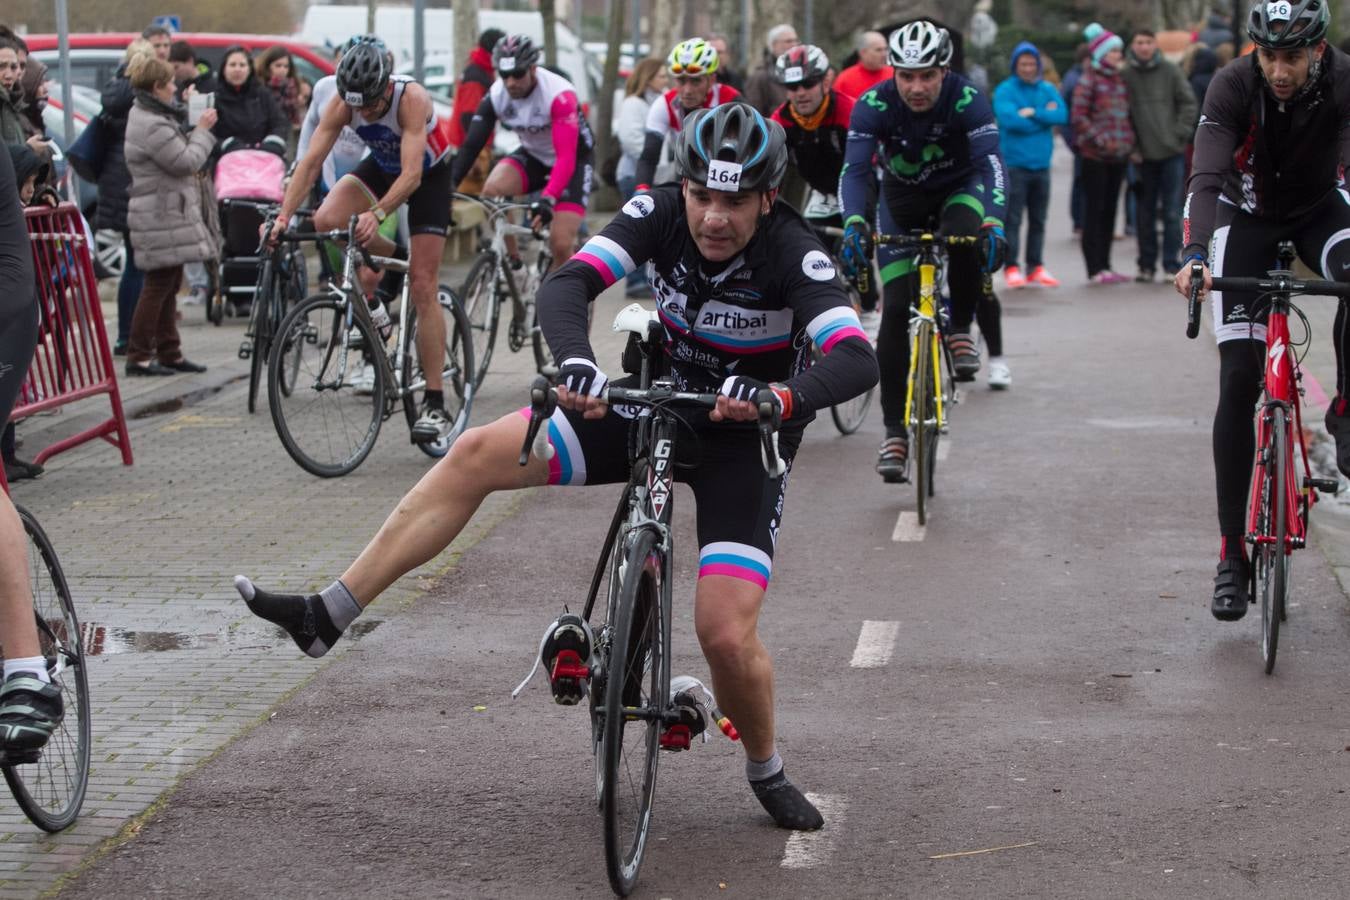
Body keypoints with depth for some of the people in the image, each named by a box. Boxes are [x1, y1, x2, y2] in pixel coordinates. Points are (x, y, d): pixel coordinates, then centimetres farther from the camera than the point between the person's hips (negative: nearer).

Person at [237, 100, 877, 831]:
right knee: (479, 453, -12)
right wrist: (575, 360, -49)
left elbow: (856, 360, -40)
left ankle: (767, 773, 16)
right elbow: (567, 285, -28)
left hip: (744, 439, -4)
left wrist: (782, 397, -60)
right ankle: (327, 616, -10)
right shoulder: (661, 215, -16)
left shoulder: (794, 256, -26)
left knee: (727, 636, -17)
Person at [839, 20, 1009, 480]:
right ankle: (895, 431, -4)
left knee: (966, 237, -38)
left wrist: (994, 223, -54)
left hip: (959, 189, -1)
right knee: (895, 311, -10)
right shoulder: (873, 105, -26)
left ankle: (961, 330, -11)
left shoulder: (967, 100, -28)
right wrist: (854, 225, -52)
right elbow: (855, 170, -34)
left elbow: (990, 164, -37)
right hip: (901, 197, 1)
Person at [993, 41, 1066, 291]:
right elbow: (1009, 120, -18)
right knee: (1012, 219, -4)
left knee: (1038, 220, 10)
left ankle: (1036, 266, 17)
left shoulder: (1048, 89, 10)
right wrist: (1045, 116, -8)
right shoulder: (1005, 90, -4)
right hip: (1014, 164, -5)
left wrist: (1033, 113, -15)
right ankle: (1011, 268, -1)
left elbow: (1062, 115, -4)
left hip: (1041, 164, 5)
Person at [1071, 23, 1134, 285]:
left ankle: (1104, 266, 15)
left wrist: (1129, 141, 8)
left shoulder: (1119, 80, 15)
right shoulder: (1089, 80, -6)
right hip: (1096, 155, -7)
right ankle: (1095, 269, -3)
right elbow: (1078, 116, -11)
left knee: (1110, 209, 10)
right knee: (1094, 210, -4)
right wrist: (1100, 140, -16)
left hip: (1119, 154, 7)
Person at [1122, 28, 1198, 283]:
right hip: (1143, 154, 1)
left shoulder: (1170, 70, 1)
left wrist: (1180, 133, -4)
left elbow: (1189, 103, 5)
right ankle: (1147, 264, 15)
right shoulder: (1125, 74, 0)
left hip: (1171, 151, 0)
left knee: (1172, 212, -1)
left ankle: (1171, 264, 3)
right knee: (1144, 212, 6)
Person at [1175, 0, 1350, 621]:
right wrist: (1194, 256, -54)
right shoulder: (1233, 86, -27)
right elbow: (1207, 177, -36)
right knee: (1239, 378, -10)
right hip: (1247, 214, -1)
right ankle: (1232, 553, -5)